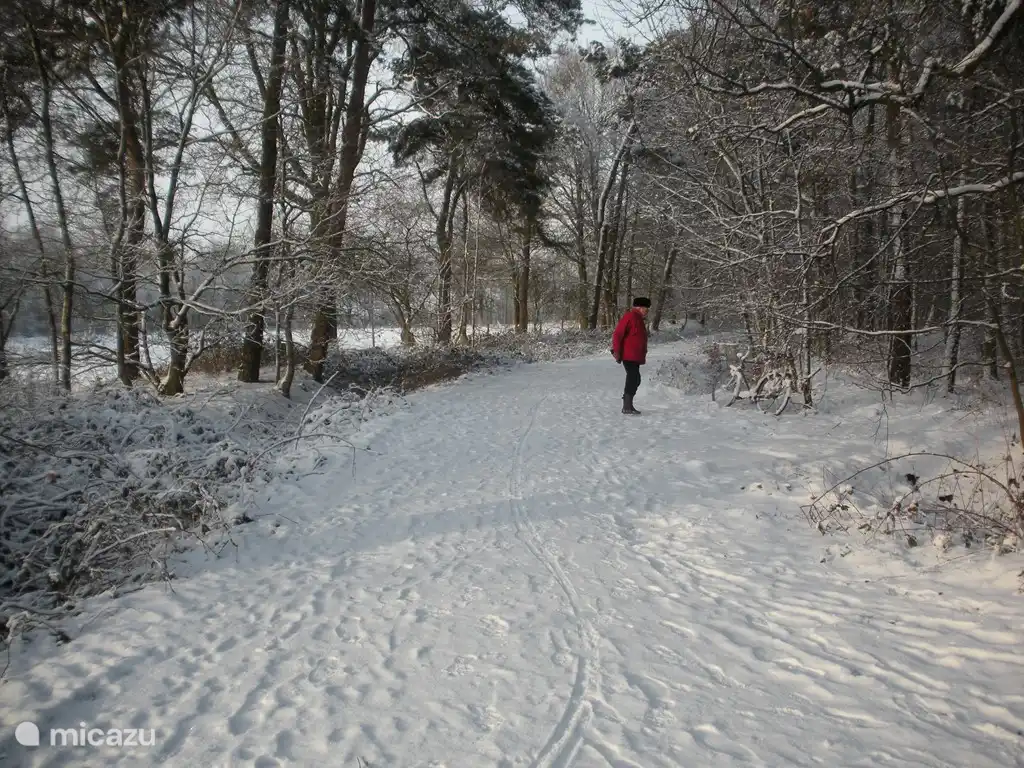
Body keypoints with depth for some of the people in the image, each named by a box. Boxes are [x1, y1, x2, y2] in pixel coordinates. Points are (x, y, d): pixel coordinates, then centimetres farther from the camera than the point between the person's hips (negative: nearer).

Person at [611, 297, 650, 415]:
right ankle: (627, 407, -10)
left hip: (635, 357, 10)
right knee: (634, 379, -12)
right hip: (629, 356, -10)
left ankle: (627, 405, 19)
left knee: (634, 380, 12)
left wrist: (642, 354, 22)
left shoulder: (639, 319, 19)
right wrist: (617, 352, -19)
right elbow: (617, 335, -17)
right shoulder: (629, 317, -12)